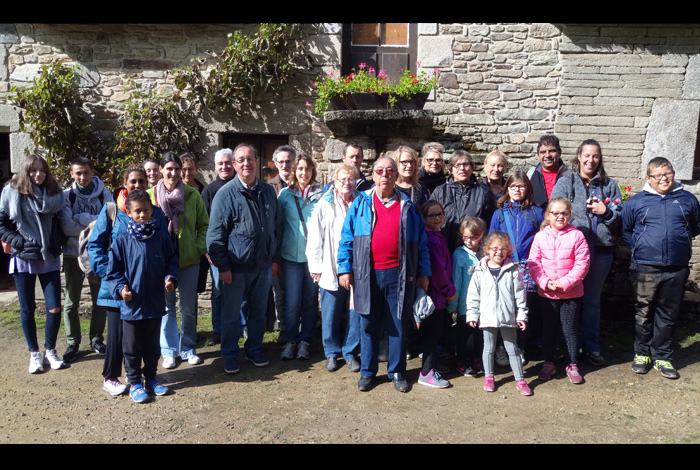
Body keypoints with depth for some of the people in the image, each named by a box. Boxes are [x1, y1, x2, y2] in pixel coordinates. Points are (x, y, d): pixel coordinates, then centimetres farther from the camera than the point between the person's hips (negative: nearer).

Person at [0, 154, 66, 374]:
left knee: (54, 308, 0)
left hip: (49, 259, 2)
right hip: (23, 259, -1)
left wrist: (57, 244, -3)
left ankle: (50, 351, 19)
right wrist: (20, 242, -13)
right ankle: (34, 353, 24)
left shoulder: (54, 193, 3)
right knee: (27, 309, 8)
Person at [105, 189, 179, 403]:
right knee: (132, 347, 11)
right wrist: (120, 289, -15)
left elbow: (172, 261, 8)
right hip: (131, 305, -2)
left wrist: (170, 278, -8)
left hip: (155, 303, 2)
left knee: (153, 345, 17)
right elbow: (113, 271, -2)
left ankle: (151, 378, 34)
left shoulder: (161, 237, -2)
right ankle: (135, 382, 27)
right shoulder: (122, 241, -8)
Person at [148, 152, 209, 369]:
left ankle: (188, 349, 26)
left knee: (189, 308, 10)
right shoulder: (150, 195, -3)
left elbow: (204, 224, 5)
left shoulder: (192, 194, -2)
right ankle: (169, 351, 22)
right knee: (167, 307, 9)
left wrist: (200, 248, -6)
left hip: (189, 260, 1)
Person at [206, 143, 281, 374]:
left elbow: (277, 226, 13)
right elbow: (215, 233, -8)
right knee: (231, 314, 9)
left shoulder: (268, 191, 5)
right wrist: (222, 266, -12)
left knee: (258, 312, 15)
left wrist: (275, 258, 9)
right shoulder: (226, 193, -9)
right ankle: (230, 356, 25)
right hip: (236, 268, -4)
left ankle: (254, 350, 33)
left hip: (263, 266, 4)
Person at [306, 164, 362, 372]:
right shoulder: (324, 205, 1)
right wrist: (316, 266, -2)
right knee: (331, 314, 7)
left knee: (355, 312, 6)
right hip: (331, 269, -1)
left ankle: (351, 352, 22)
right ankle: (332, 353, 23)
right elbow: (315, 238, 1)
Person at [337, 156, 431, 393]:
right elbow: (346, 238, 5)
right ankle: (367, 371, 21)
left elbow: (421, 242, 10)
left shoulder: (407, 206, 9)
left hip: (398, 275, 0)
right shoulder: (361, 203, 7)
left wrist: (423, 273, 5)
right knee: (368, 325, 7)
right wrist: (344, 269, -2)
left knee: (397, 325, 8)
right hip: (367, 275, 0)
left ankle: (397, 372, 21)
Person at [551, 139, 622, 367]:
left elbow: (620, 218, 9)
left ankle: (591, 346, 26)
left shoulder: (609, 185, 9)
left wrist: (606, 211, -11)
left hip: (600, 250, 2)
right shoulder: (565, 182, 1)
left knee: (593, 300, 13)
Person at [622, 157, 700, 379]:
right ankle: (642, 354, 22)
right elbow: (626, 231, 11)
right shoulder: (635, 202, 2)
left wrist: (679, 238, 10)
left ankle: (662, 357, 22)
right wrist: (641, 245, 3)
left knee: (668, 315, 10)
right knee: (643, 313, 8)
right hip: (645, 268, -1)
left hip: (677, 269, 2)